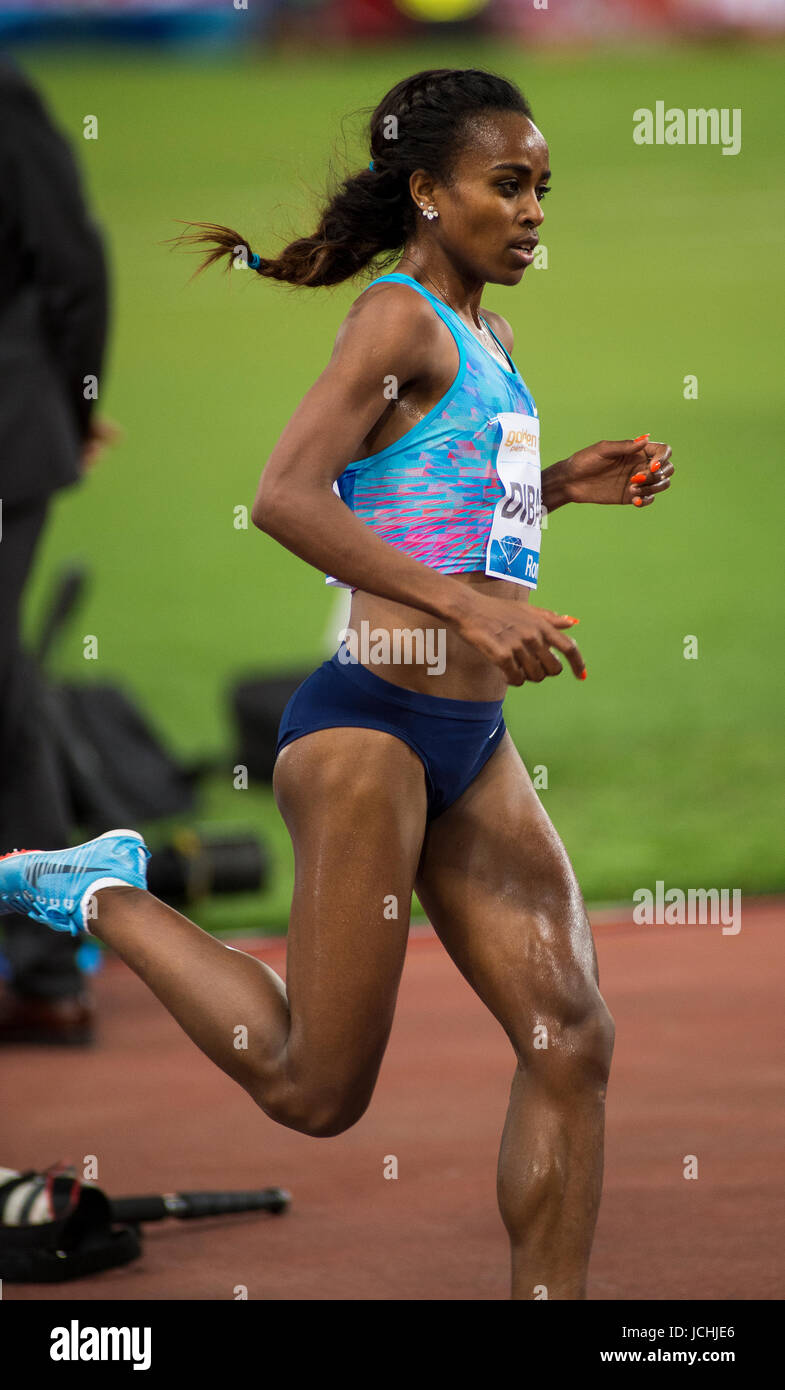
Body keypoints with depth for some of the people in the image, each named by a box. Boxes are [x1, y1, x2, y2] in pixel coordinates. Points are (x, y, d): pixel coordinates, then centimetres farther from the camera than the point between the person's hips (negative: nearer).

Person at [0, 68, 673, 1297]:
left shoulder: (489, 339, 18)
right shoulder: (400, 320, -11)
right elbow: (287, 498, -23)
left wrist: (566, 484, 16)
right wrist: (469, 608, -27)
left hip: (471, 744, 9)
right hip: (369, 727, -9)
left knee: (571, 1043, 0)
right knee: (316, 1089, -2)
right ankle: (107, 895, 16)